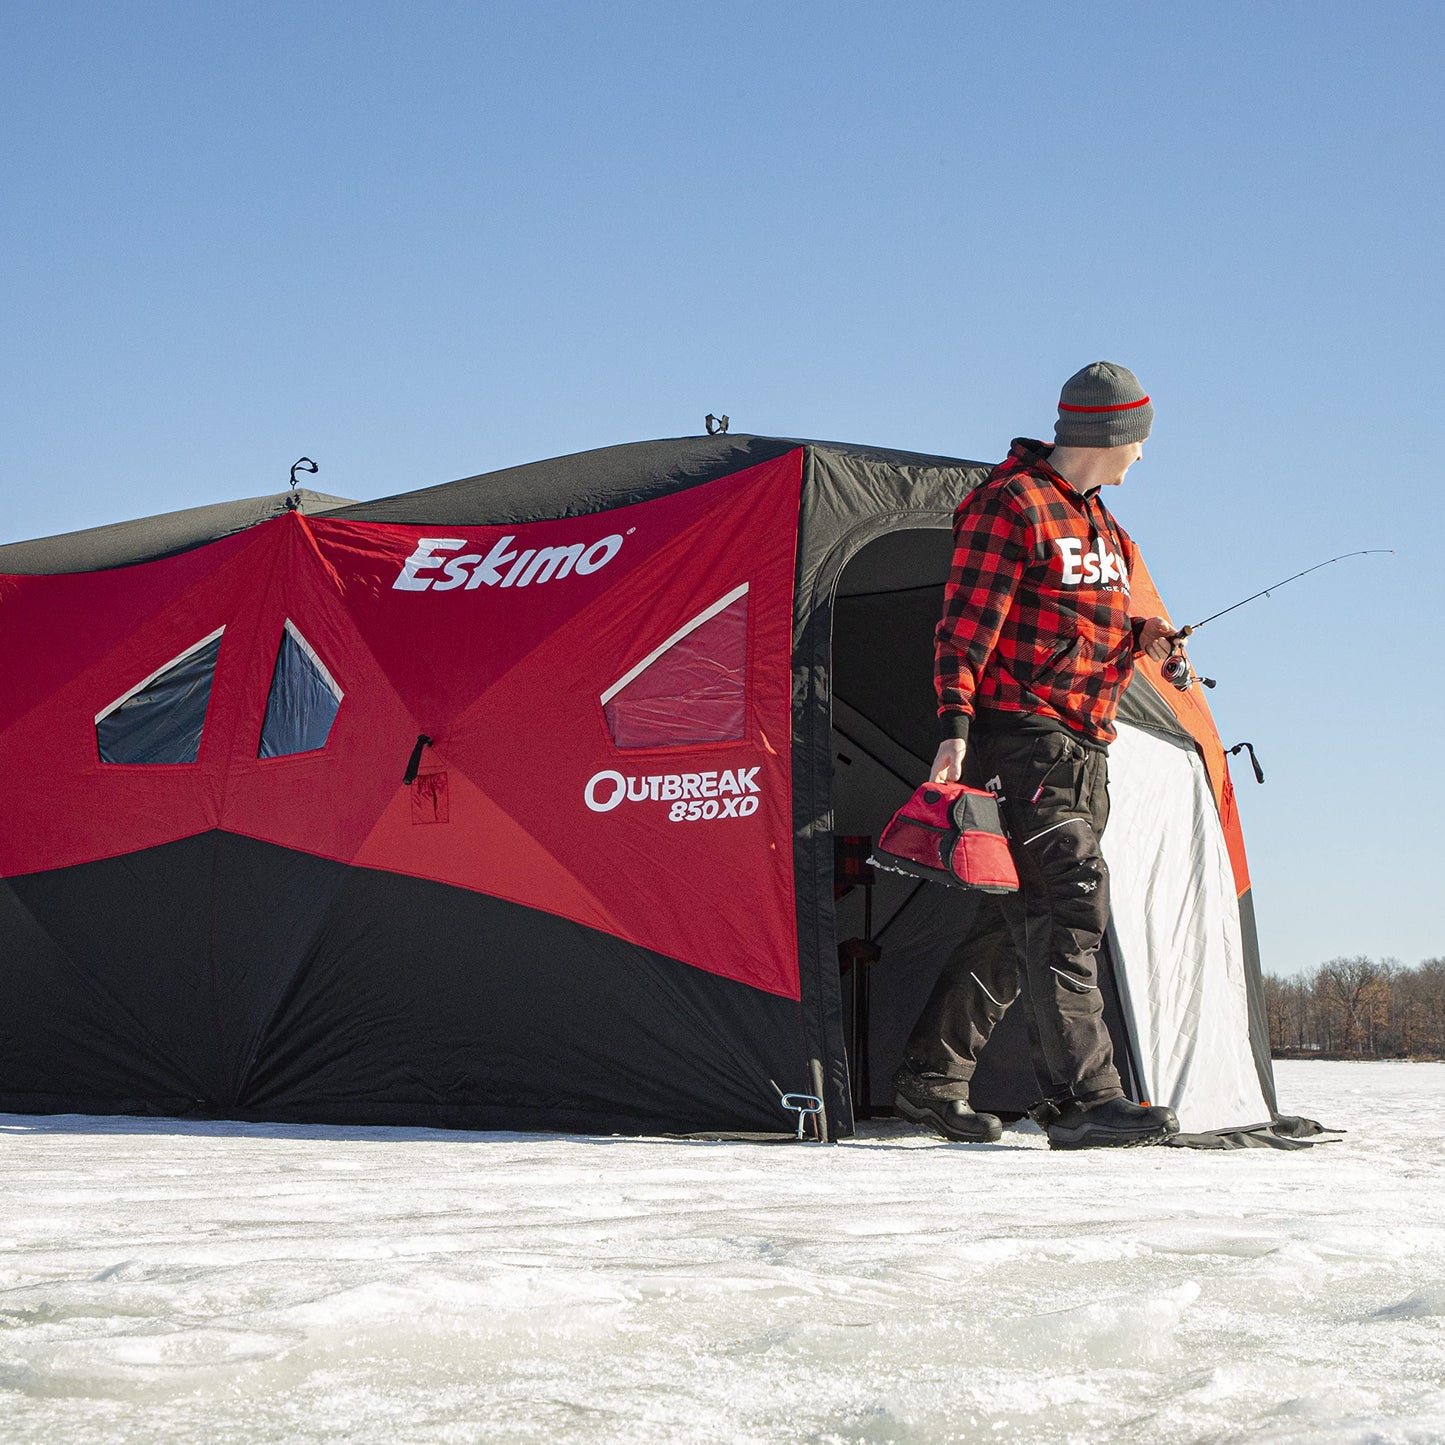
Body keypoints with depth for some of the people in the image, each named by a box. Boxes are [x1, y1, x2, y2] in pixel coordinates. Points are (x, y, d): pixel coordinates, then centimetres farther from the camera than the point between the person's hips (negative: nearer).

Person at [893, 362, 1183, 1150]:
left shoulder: (1097, 522, 21)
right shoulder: (1013, 505, -8)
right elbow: (967, 625, -14)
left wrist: (1137, 638, 12)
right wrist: (956, 725, -22)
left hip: (1080, 750, 9)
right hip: (1021, 736, -9)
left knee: (1015, 918, 10)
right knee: (1067, 898, -16)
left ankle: (930, 1079, 18)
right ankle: (1081, 1098, -18)